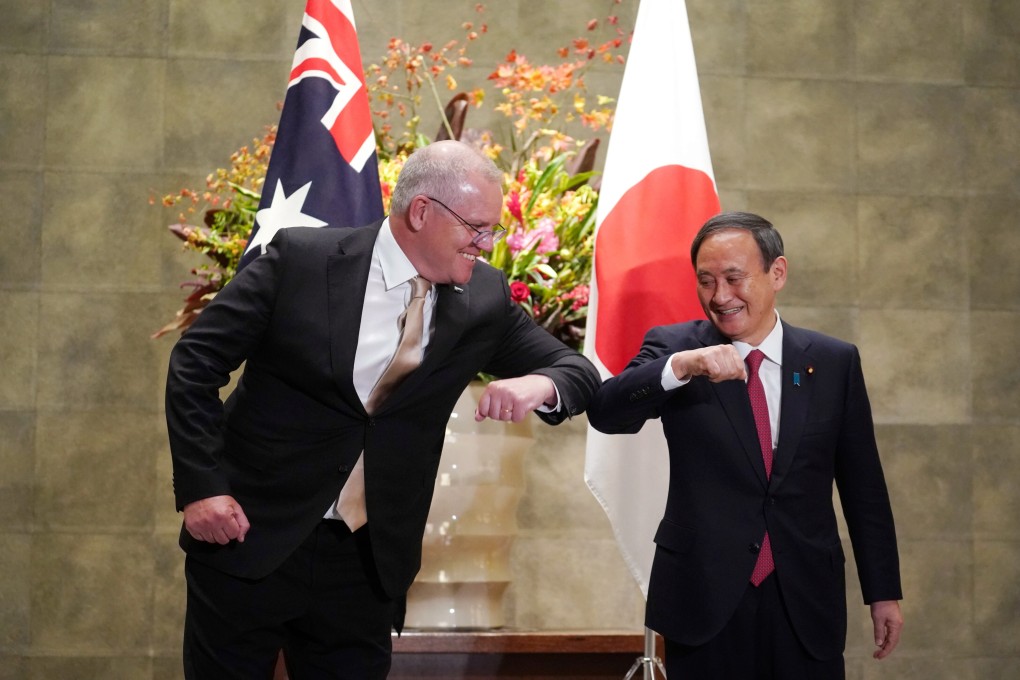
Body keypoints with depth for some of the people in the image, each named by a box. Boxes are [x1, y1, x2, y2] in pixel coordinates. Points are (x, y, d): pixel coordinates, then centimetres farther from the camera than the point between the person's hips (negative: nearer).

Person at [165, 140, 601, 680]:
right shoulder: (301, 259, -11)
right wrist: (200, 487, -11)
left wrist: (541, 385, -18)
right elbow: (197, 361, -4)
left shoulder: (484, 299, 0)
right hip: (248, 535, -3)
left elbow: (577, 370, 6)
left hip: (368, 562, 3)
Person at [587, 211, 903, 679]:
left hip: (805, 602, 1)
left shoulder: (834, 362, 4)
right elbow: (605, 414, -16)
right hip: (704, 598, -1)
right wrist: (682, 365, -30)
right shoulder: (673, 347, 1)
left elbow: (863, 487, 7)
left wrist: (883, 591, 8)